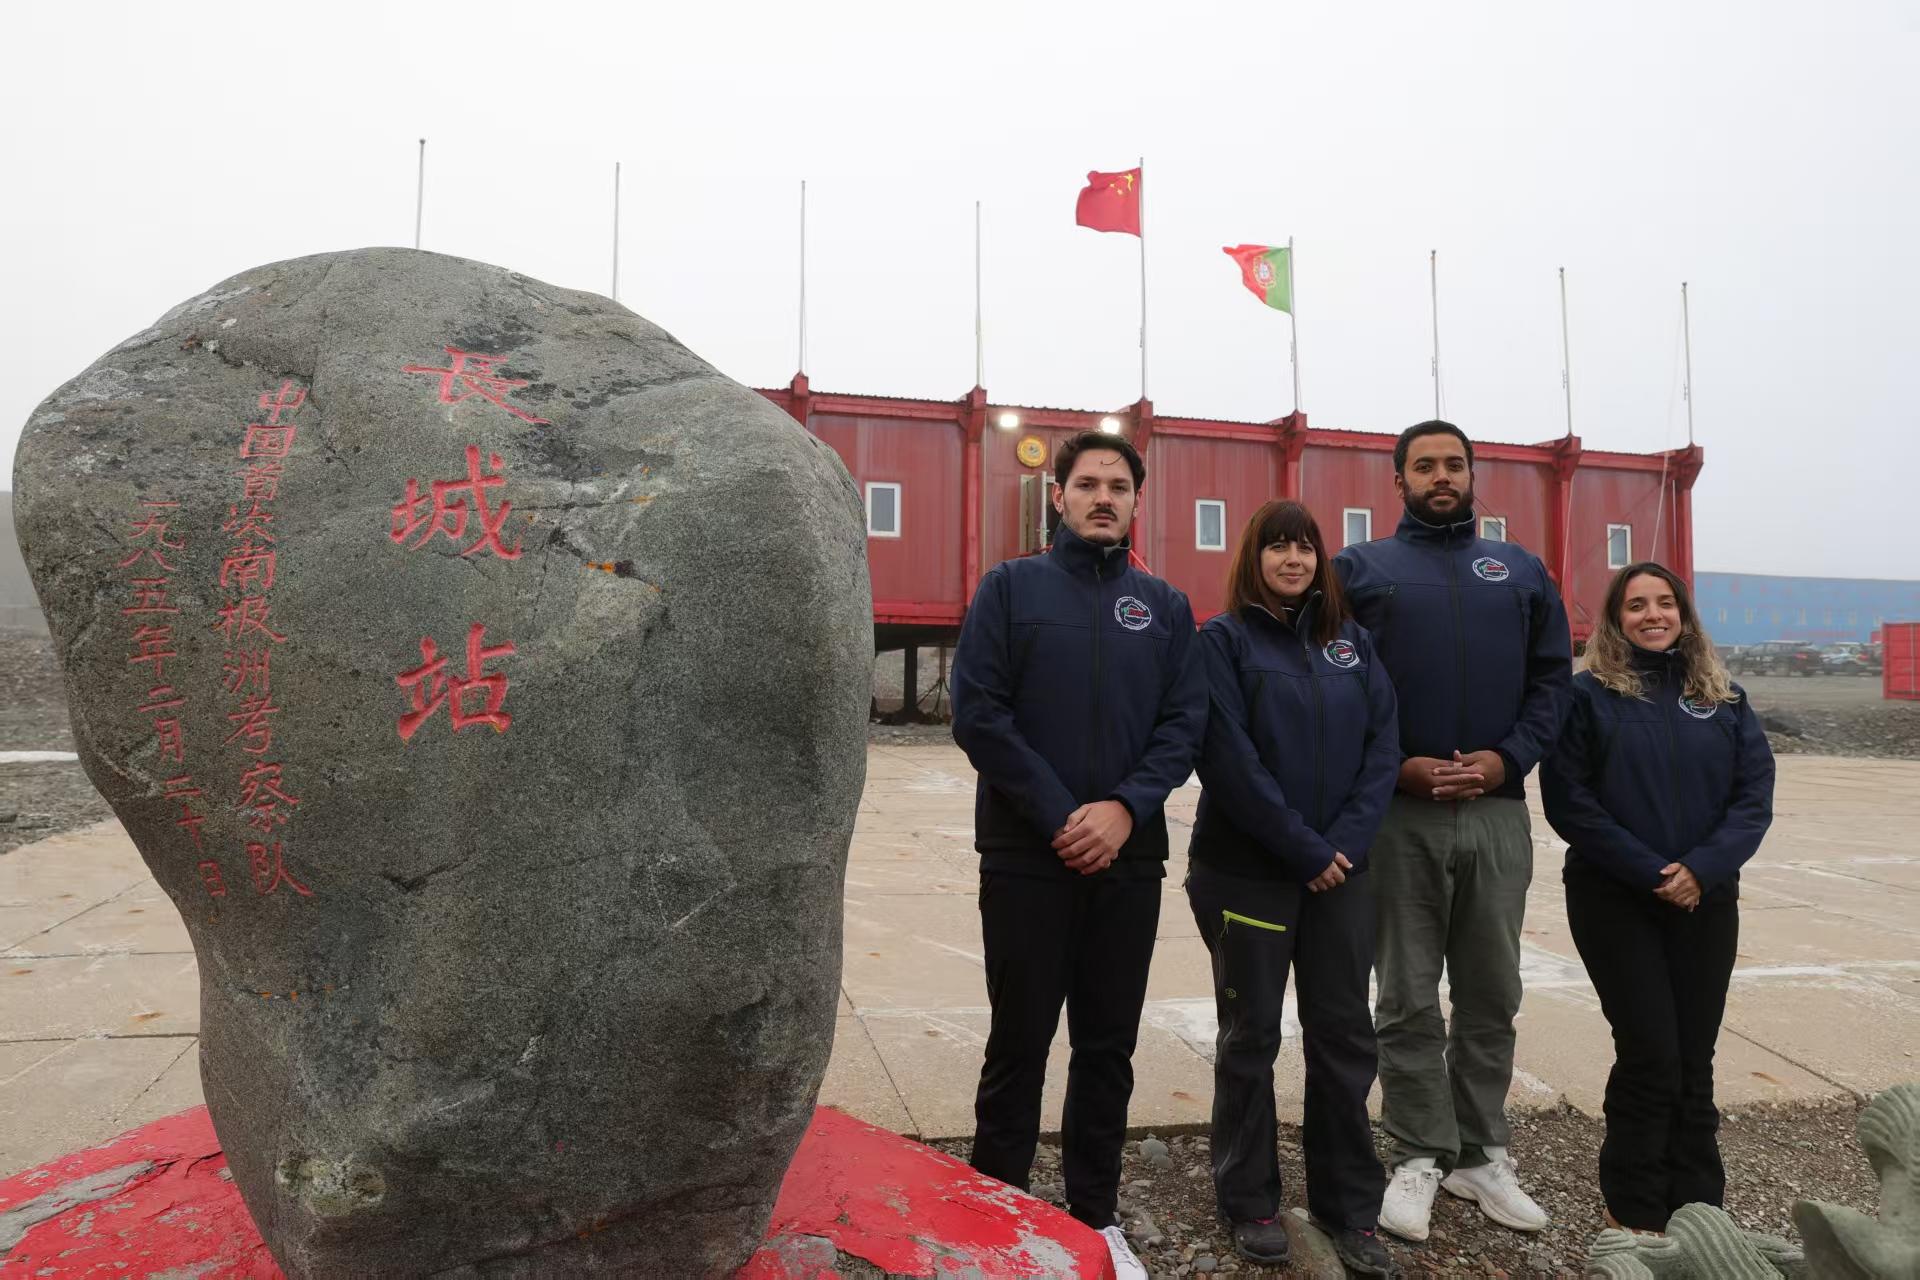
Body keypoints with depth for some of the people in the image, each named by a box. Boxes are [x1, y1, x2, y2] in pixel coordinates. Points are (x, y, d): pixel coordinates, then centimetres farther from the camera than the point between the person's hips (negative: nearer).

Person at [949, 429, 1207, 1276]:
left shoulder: (1165, 605, 9)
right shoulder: (1011, 587, 1)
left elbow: (1185, 722, 2)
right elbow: (977, 712, -8)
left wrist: (1126, 808, -15)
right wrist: (1060, 816, -14)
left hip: (1129, 857, 3)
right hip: (1026, 856, -3)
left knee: (1108, 1046, 12)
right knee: (1019, 1041, 7)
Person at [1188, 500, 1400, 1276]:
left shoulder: (1350, 639, 9)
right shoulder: (1225, 639, -5)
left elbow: (1382, 745, 2)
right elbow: (1229, 759, -14)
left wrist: (1345, 842, -11)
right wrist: (1303, 849, -15)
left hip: (1342, 871, 4)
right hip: (1247, 870, -4)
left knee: (1344, 1036, 10)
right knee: (1251, 1036, 8)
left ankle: (1351, 1208, 25)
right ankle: (1249, 1201, 23)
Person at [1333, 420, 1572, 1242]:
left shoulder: (1521, 572, 14)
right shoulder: (1360, 570, 4)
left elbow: (1553, 676, 9)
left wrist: (1509, 756, -7)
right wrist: (1395, 765, -13)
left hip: (1498, 813, 3)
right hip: (1400, 813, -3)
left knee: (1491, 995, 12)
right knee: (1408, 998, 4)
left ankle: (1482, 1154, 25)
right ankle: (1418, 1156, 17)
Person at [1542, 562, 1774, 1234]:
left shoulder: (1724, 698, 9)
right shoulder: (1589, 695, -3)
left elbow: (1755, 793, 1)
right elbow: (1568, 801, -9)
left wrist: (1703, 867, -13)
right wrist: (1650, 872, -14)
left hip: (1707, 901, 4)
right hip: (1615, 901, -3)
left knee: (1694, 1060, 8)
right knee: (1651, 1054, -4)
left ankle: (1697, 1209, 22)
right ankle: (1634, 1214, 13)